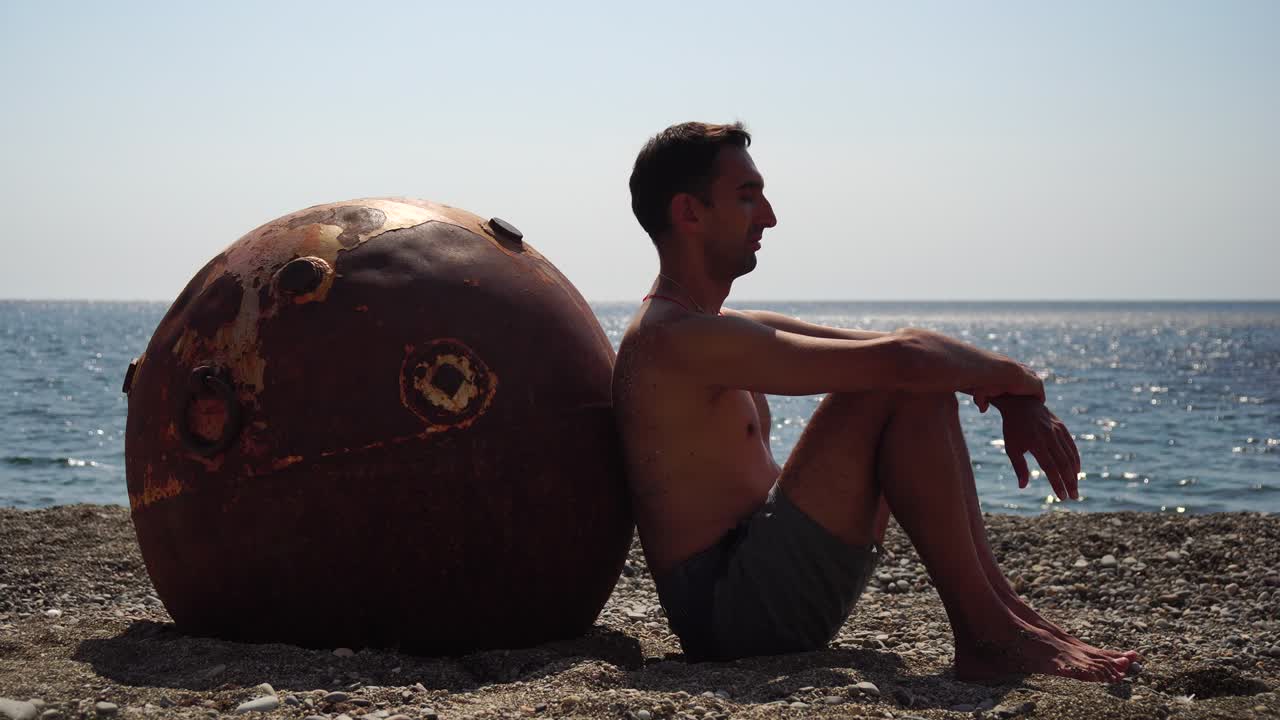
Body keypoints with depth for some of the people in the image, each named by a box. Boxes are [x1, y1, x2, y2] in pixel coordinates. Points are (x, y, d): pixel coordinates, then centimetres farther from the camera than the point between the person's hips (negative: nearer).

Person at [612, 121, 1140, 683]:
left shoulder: (724, 333, 18)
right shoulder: (675, 337, -16)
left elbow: (898, 349, 15)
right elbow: (898, 358, -22)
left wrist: (1015, 400, 1)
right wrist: (1014, 377, -6)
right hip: (730, 609, -10)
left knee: (925, 385, 12)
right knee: (901, 380, -19)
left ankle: (996, 600, 3)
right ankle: (984, 634, -16)